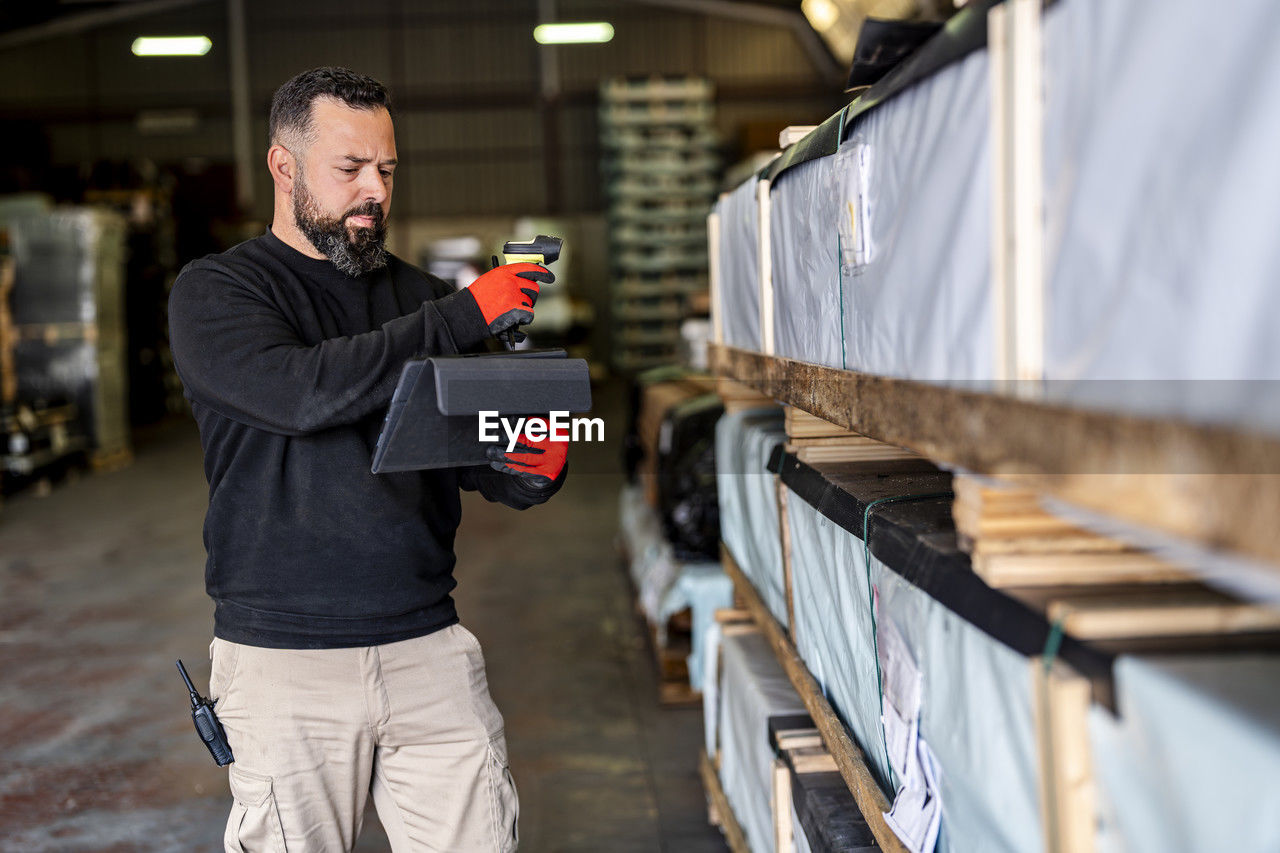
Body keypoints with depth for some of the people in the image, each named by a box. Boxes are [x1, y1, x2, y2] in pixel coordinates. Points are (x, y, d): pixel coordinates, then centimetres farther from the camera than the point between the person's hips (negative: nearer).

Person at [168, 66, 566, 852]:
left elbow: (476, 455, 13)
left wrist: (536, 470, -11)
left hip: (429, 646, 3)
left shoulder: (422, 296, 13)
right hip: (284, 661, -3)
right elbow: (297, 391, -21)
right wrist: (459, 319, -21)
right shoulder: (216, 292, 0)